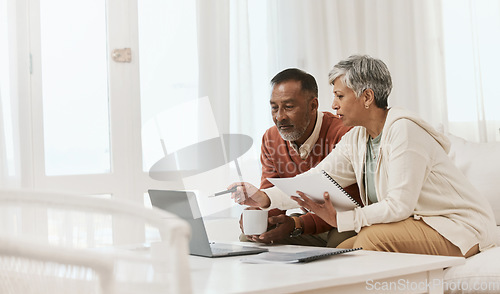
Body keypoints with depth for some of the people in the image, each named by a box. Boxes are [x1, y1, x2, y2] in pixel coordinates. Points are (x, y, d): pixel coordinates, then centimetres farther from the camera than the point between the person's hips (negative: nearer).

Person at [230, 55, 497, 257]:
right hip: (418, 223, 8)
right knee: (342, 252, -4)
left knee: (373, 236, -26)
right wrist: (264, 198, -11)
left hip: (460, 228, -8)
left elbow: (399, 206, -25)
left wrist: (339, 219, -20)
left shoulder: (403, 130, -21)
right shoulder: (355, 140, 6)